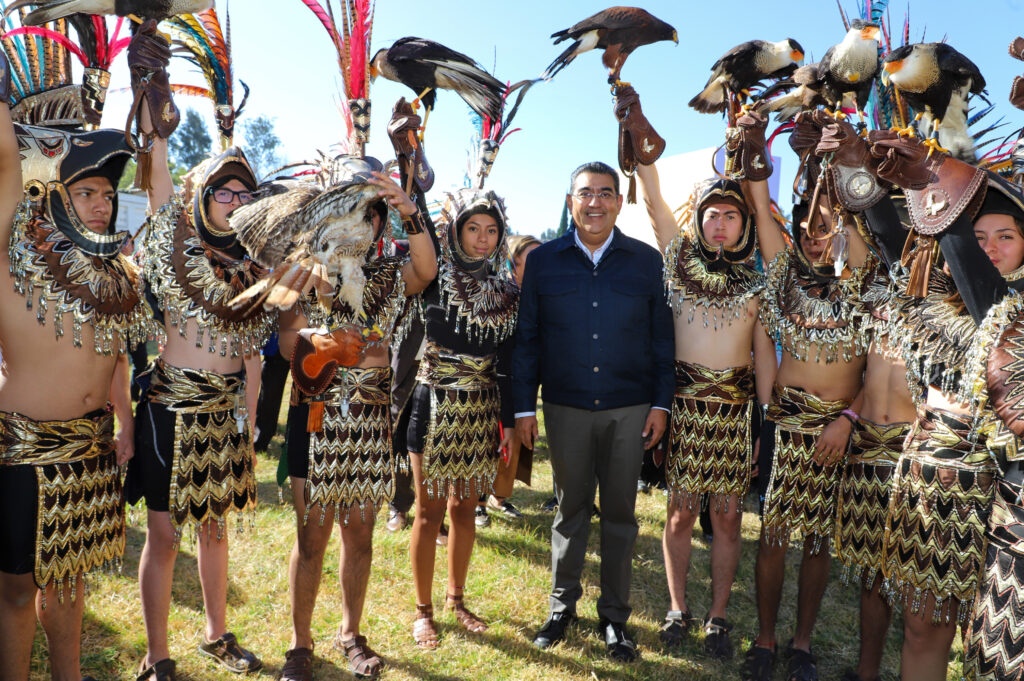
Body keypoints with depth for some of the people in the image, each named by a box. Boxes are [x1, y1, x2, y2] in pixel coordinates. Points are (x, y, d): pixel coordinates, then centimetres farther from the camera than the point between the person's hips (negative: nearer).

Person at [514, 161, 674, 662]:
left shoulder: (647, 261, 3)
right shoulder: (543, 260, 3)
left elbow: (663, 337, 5)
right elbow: (527, 337, 4)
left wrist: (661, 402, 0)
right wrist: (523, 406, 1)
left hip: (629, 410, 0)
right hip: (565, 408, 0)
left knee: (620, 512, 9)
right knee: (570, 508, 12)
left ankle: (614, 617, 24)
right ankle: (562, 606, 29)